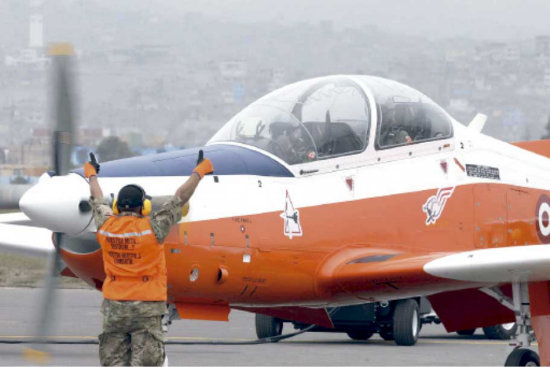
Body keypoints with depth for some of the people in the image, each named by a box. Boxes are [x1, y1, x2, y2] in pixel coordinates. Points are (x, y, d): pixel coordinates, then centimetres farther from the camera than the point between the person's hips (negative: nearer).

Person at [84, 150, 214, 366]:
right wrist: (199, 172, 13)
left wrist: (91, 174, 40)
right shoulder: (151, 228, -11)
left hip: (113, 307, 4)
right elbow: (180, 197, -1)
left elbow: (97, 200, 20)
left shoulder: (106, 227, -1)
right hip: (147, 308, -4)